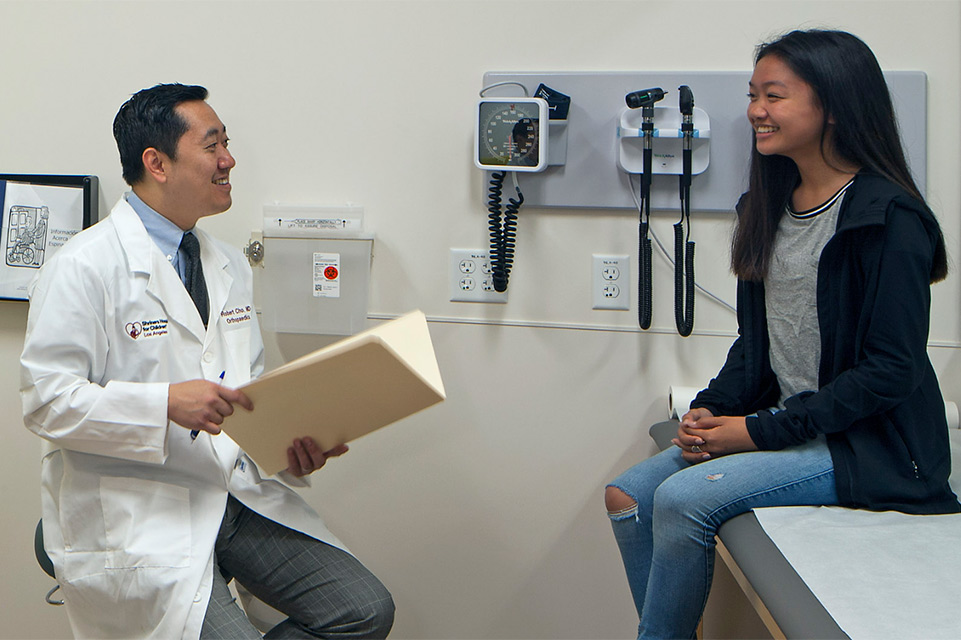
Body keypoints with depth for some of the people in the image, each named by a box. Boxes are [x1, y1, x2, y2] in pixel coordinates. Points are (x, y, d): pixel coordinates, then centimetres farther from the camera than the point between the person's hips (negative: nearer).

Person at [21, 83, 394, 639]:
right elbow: (46, 400, -12)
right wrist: (168, 403, -23)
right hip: (133, 507, -6)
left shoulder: (231, 265, 16)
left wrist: (292, 441, -1)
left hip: (238, 490, 7)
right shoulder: (84, 269, -8)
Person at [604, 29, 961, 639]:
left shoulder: (888, 218, -15)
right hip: (779, 420, 8)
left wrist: (761, 430, -18)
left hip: (867, 445, -8)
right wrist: (712, 408, -3)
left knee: (684, 497, -24)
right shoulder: (772, 204, 10)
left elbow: (890, 371, -18)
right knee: (628, 495, -4)